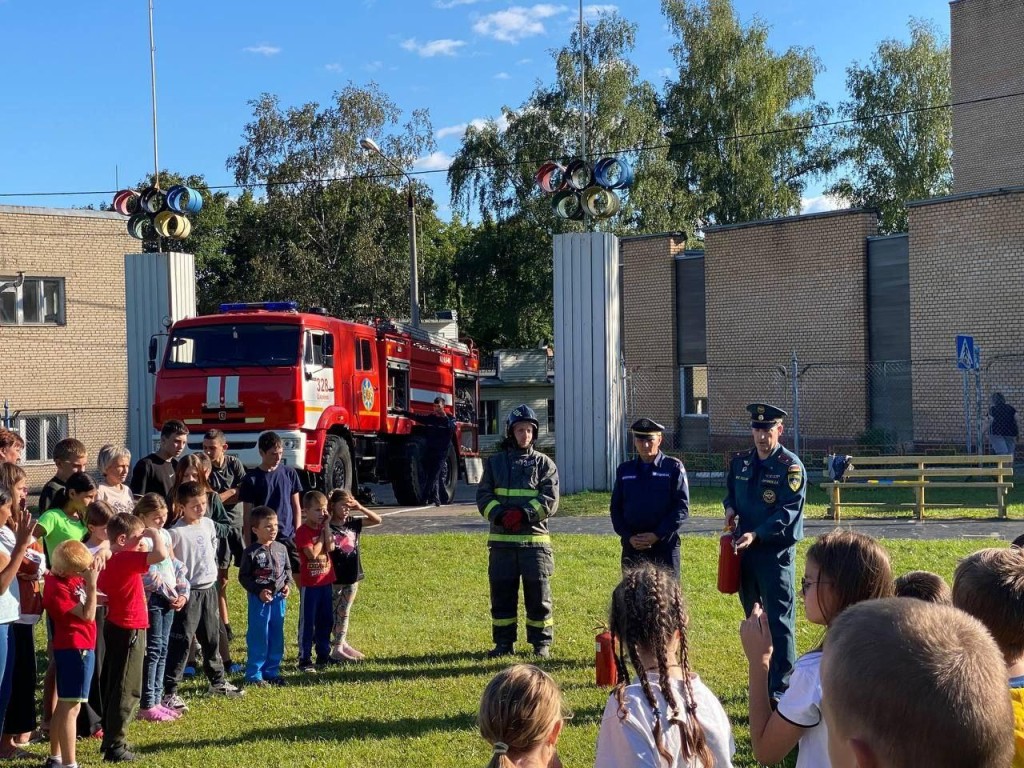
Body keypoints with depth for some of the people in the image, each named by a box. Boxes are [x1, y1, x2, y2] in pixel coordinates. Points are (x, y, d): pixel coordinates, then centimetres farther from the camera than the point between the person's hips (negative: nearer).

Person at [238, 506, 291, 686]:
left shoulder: (281, 548, 4)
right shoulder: (251, 552, -12)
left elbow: (288, 569, 14)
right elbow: (243, 576, -9)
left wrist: (288, 584, -2)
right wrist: (258, 591, -17)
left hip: (279, 599, 5)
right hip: (259, 600, -5)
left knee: (276, 638, 12)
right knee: (258, 638, -1)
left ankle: (272, 671, 23)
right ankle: (254, 675, 8)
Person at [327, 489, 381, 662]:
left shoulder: (353, 524, 5)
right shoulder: (328, 527, -11)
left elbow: (378, 520, 4)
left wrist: (360, 508, -4)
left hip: (353, 576, 5)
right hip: (335, 579, -5)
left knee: (344, 612, 14)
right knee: (337, 613, 2)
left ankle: (342, 644, 21)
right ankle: (337, 649, 7)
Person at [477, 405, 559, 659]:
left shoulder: (544, 463, 5)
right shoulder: (495, 462, 10)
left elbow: (550, 500, -4)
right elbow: (483, 496, 4)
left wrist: (524, 514, -18)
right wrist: (499, 515, -14)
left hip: (534, 538, -1)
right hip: (501, 540, 2)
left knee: (538, 594, 2)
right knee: (501, 593, 6)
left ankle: (541, 643, 13)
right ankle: (504, 643, 16)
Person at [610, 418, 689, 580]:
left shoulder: (674, 468, -1)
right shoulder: (624, 470, 10)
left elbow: (682, 507, -6)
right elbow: (616, 508, 10)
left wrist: (657, 535, -14)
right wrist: (629, 537, -5)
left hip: (665, 546, -3)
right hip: (632, 547, 3)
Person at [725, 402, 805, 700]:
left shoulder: (791, 466, -10)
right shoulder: (739, 462, 9)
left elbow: (788, 512, -18)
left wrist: (757, 534, -28)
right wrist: (730, 508, 1)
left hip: (777, 552, -7)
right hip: (745, 551, 7)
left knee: (779, 620, -5)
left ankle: (780, 690, -2)